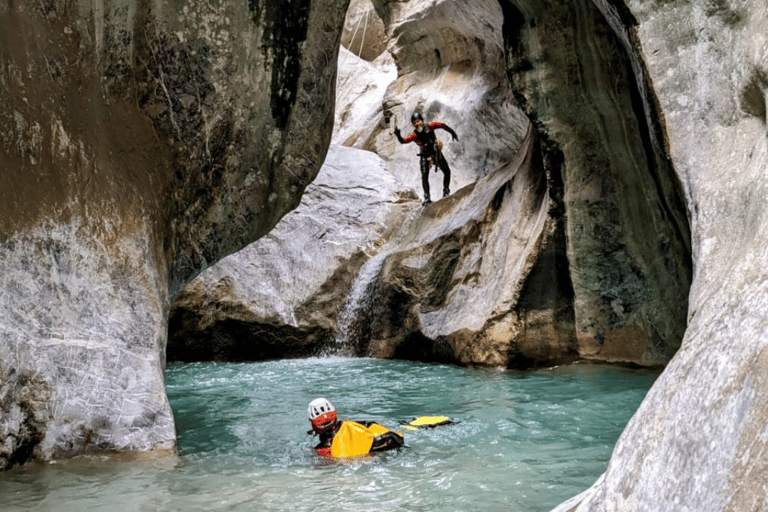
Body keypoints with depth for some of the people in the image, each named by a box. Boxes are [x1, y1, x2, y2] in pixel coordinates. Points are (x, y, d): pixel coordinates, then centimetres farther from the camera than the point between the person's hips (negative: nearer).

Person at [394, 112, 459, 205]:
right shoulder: (415, 135, -16)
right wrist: (398, 135, -47)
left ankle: (446, 191, 19)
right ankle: (427, 198, -9)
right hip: (425, 156, -2)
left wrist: (452, 133, 5)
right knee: (424, 177, -15)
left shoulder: (430, 127, -12)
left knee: (447, 171, 1)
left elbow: (442, 126, -1)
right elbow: (403, 141, -28)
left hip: (437, 153, 2)